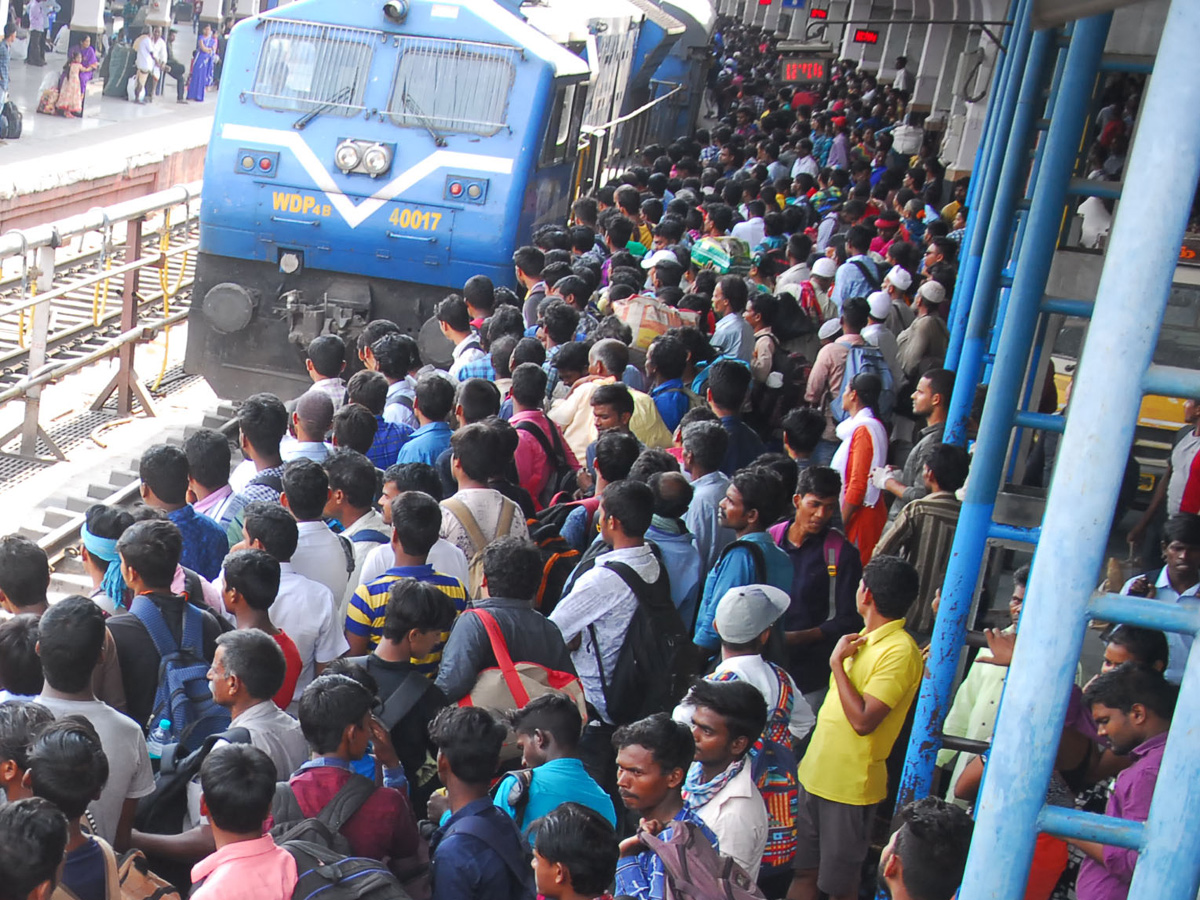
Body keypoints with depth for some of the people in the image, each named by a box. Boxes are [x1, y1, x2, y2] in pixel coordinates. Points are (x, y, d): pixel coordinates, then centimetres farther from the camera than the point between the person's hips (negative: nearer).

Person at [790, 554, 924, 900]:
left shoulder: (900, 651, -19)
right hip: (816, 774, 8)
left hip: (851, 786, -8)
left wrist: (838, 662, -19)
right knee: (804, 871, 16)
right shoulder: (863, 639, 9)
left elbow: (862, 720, -25)